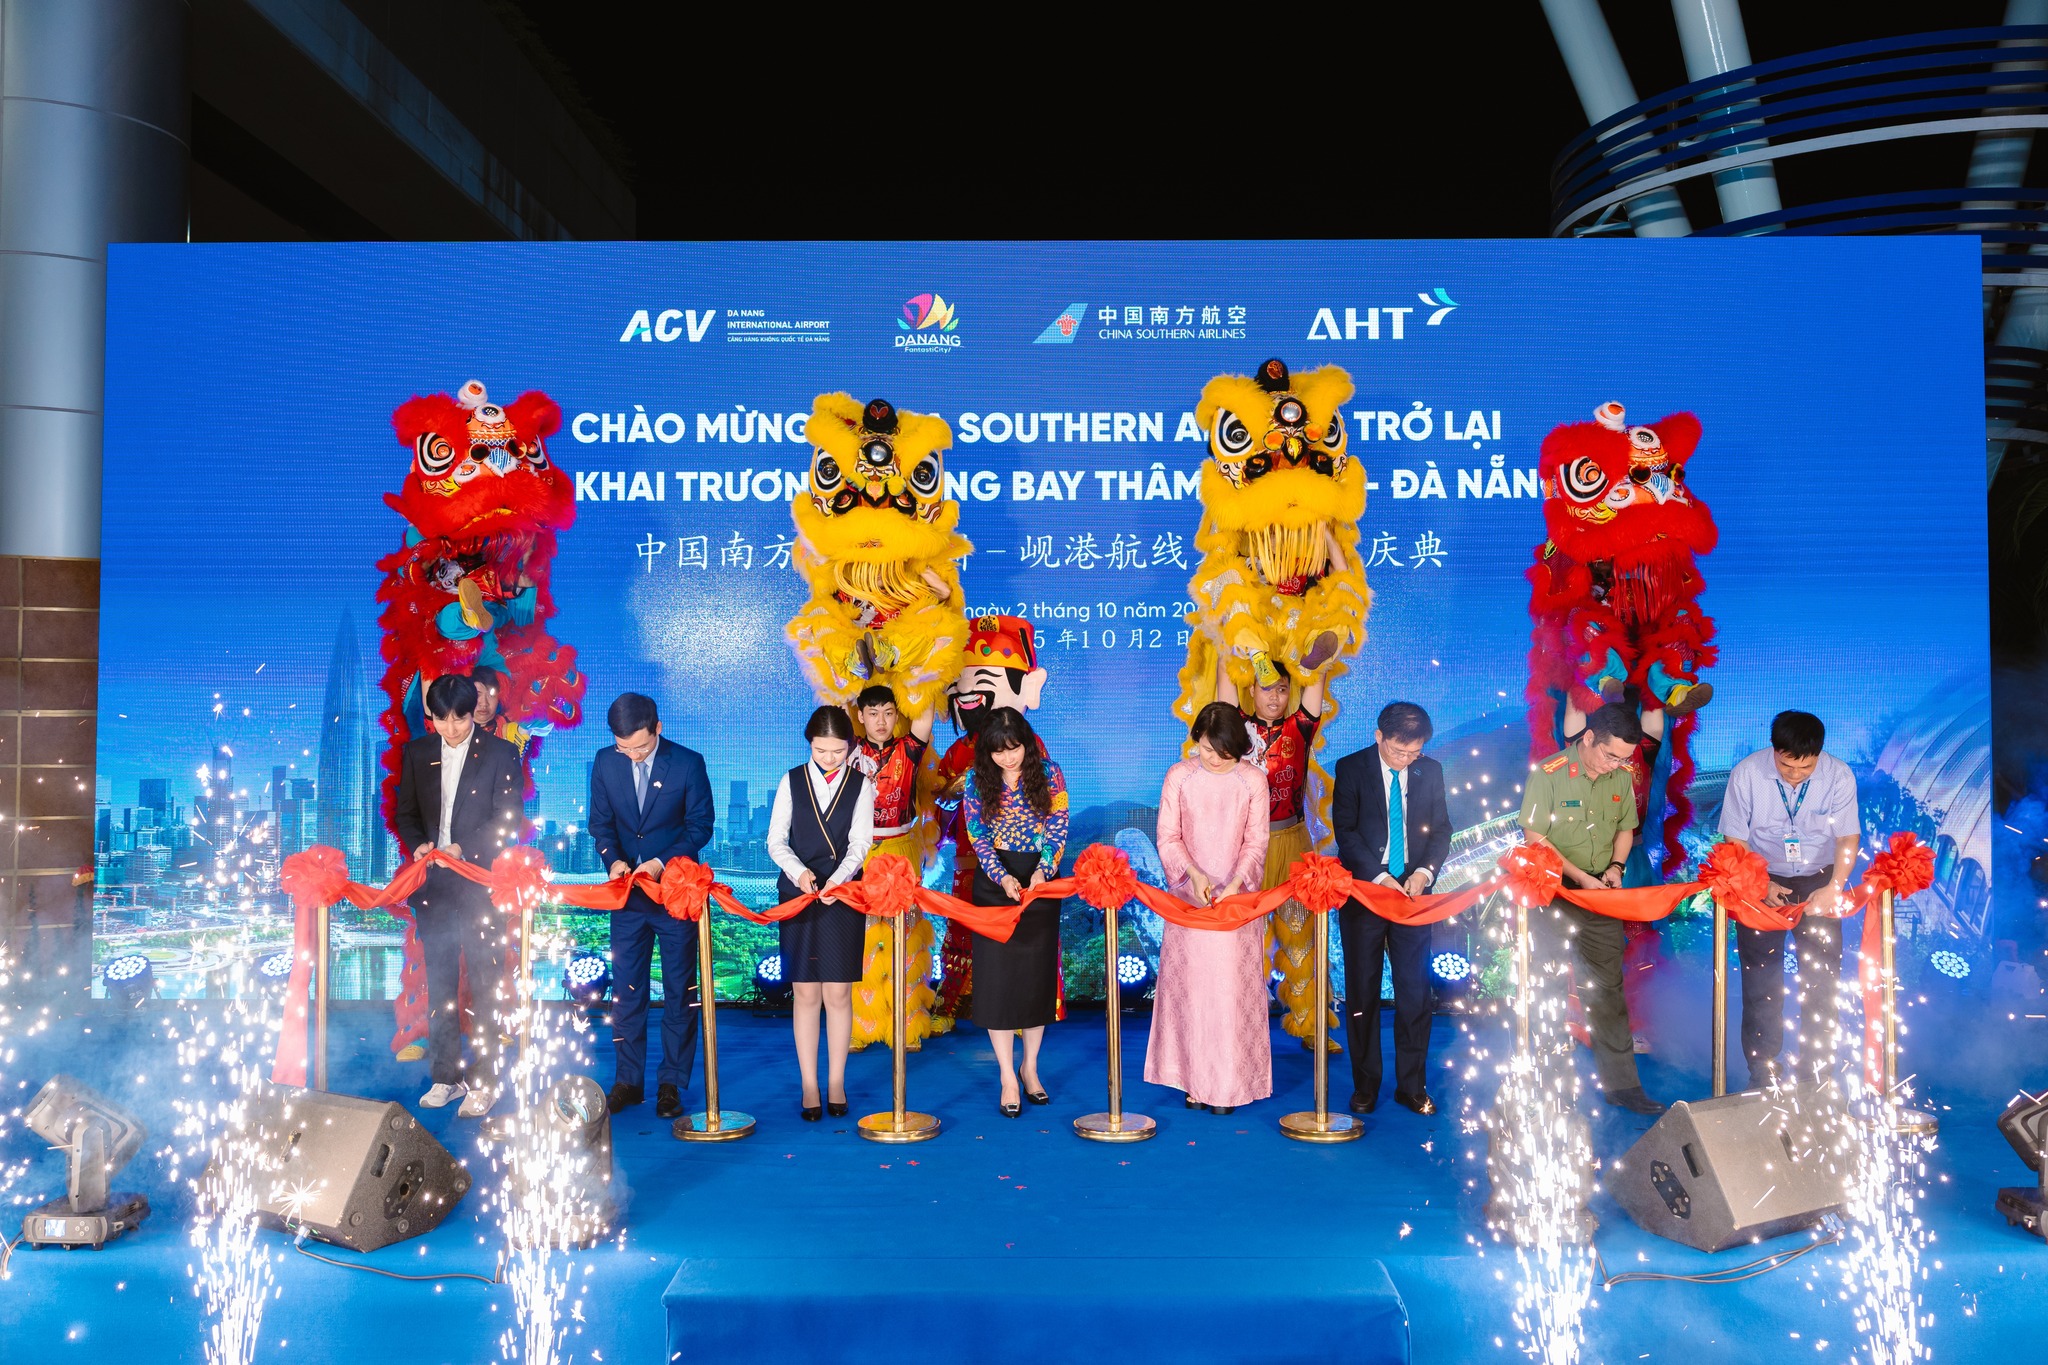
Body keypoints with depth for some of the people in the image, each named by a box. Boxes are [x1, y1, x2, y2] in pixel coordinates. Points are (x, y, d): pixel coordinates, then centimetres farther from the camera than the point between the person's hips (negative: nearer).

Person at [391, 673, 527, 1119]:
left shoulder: (499, 753, -2)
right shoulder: (417, 753, 10)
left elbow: (510, 819, -6)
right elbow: (405, 812, 15)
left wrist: (465, 849, -17)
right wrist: (417, 844, -5)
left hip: (482, 885, -4)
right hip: (433, 883, 4)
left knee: (486, 986, -2)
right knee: (439, 985, 9)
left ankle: (483, 1082, 4)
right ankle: (446, 1077, 19)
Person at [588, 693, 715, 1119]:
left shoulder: (688, 763, -10)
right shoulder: (605, 762, -1)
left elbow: (701, 825, -6)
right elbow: (600, 822, 5)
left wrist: (661, 862, -18)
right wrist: (612, 859, -13)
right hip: (628, 892, 3)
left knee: (679, 991, 5)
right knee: (626, 989, 8)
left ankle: (672, 1083, 15)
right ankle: (628, 1081, 19)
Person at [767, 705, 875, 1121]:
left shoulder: (861, 786, 3)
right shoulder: (792, 781, 5)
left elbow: (859, 843, -5)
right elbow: (776, 840, 2)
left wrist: (836, 880, -22)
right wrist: (798, 871, -16)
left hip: (844, 896, 0)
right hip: (798, 894, 0)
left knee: (838, 993, 2)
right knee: (806, 993, 2)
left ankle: (836, 1083, 14)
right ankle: (809, 1086, 10)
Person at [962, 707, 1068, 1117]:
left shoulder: (1048, 774, -2)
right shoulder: (978, 781, -3)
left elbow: (1058, 826, -5)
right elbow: (978, 836, -6)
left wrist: (1043, 870, -20)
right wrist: (1002, 877, -19)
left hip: (1040, 882, 1)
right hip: (994, 884, 0)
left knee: (1038, 973, 7)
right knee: (997, 975, -2)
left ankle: (1030, 1066, 23)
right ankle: (1008, 1078, 6)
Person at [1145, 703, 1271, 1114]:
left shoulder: (1253, 779, -3)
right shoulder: (1178, 776, -1)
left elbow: (1256, 843, -1)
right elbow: (1168, 837, 0)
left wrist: (1234, 885, -15)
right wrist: (1194, 874, -15)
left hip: (1237, 896, -1)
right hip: (1189, 895, 1)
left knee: (1232, 987, 0)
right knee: (1189, 984, 3)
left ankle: (1228, 1083, 10)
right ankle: (1194, 1079, 12)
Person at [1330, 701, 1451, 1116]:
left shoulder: (1430, 771, 4)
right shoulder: (1351, 768, -4)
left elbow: (1442, 830, 6)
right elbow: (1345, 831, -8)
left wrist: (1425, 871, -11)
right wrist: (1380, 876, -16)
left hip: (1412, 892, 2)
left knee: (1415, 993, 2)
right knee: (1362, 993, 5)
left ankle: (1412, 1086, 15)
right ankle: (1365, 1086, 16)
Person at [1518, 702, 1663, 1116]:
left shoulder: (1622, 778, 1)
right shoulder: (1549, 773, -13)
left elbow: (1625, 828, 15)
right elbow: (1535, 838, -13)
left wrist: (1616, 865, -4)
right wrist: (1580, 877, -18)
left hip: (1602, 900, 4)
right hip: (1554, 897, -4)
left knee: (1608, 990, 8)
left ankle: (1621, 1084, 16)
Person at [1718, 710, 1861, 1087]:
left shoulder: (1839, 776, -14)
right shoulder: (1746, 774, -16)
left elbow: (1848, 838, -12)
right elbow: (1735, 840, -9)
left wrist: (1834, 888, -27)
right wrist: (1759, 886, -19)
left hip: (1818, 882, 1)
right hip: (1761, 881, -1)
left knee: (1821, 978, -1)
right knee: (1761, 982, 0)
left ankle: (1817, 1075, 11)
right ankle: (1764, 1075, 11)